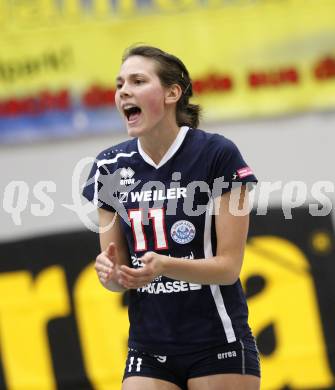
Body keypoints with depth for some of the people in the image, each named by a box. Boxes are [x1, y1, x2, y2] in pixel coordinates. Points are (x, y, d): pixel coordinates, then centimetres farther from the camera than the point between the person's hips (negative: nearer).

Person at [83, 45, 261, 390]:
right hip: (148, 347, 4)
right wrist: (110, 272, -16)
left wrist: (163, 266, -27)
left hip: (218, 349, -4)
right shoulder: (110, 167, 3)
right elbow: (116, 278, 7)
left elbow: (228, 265, -11)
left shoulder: (218, 155, -11)